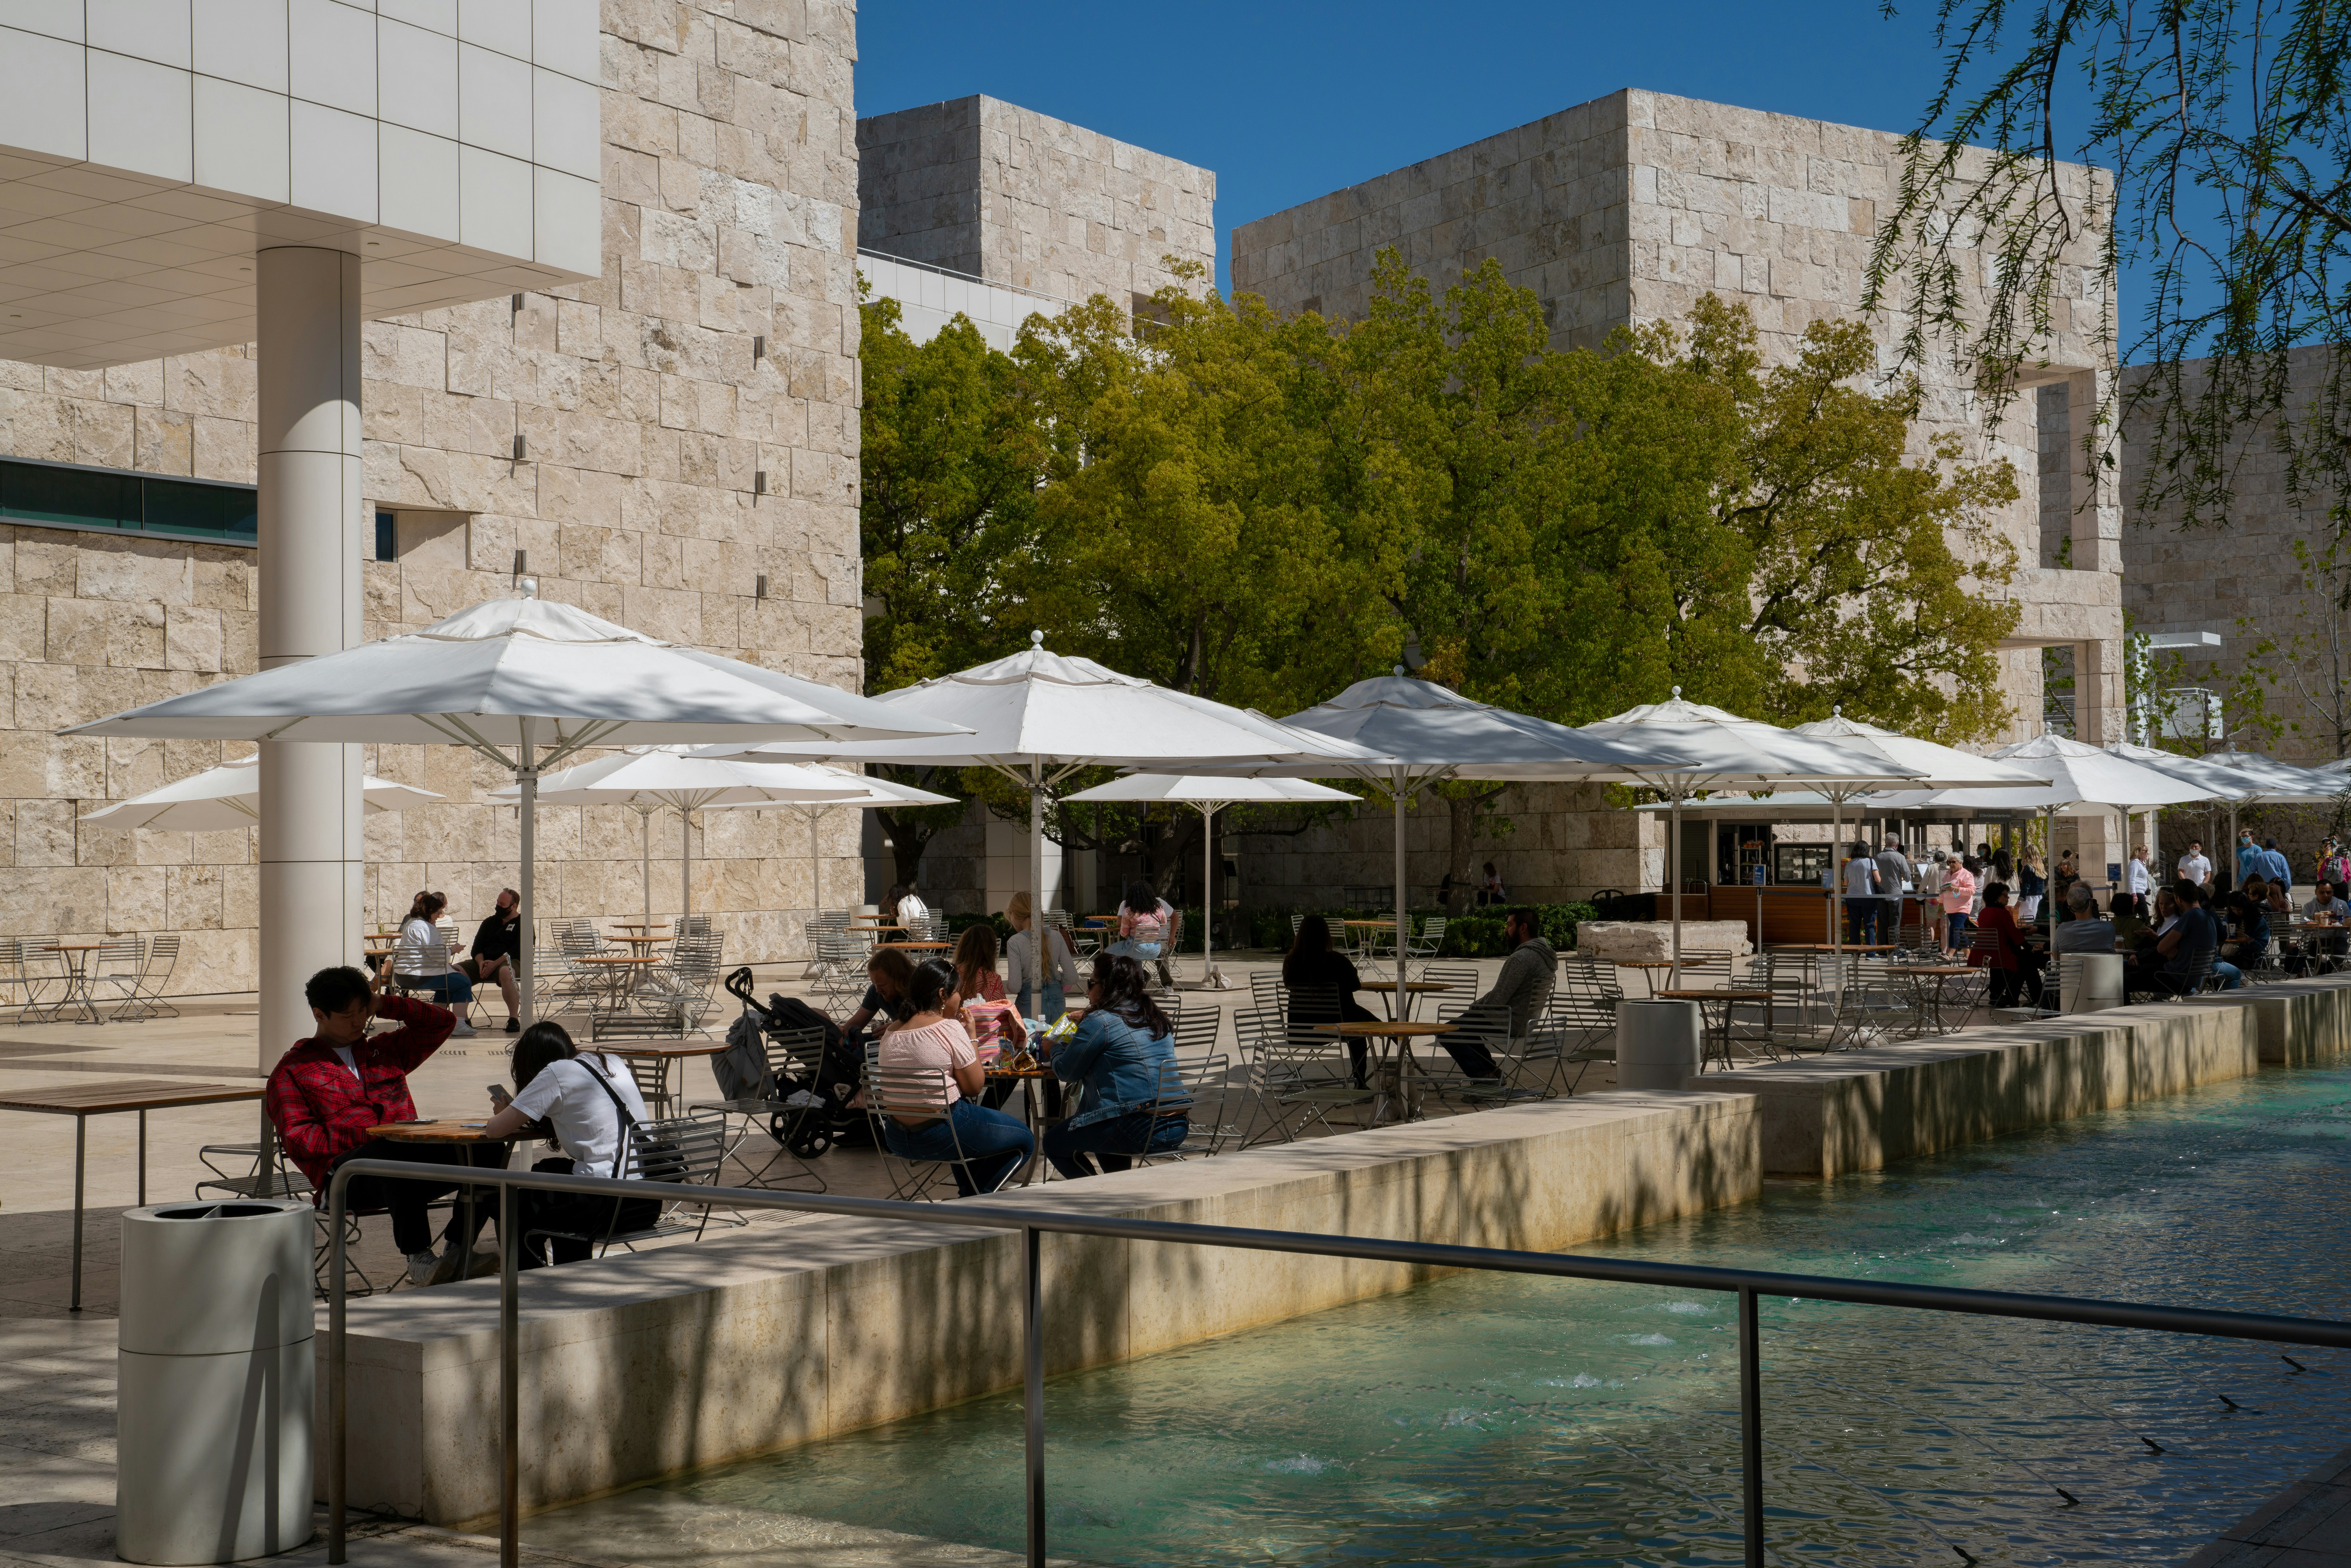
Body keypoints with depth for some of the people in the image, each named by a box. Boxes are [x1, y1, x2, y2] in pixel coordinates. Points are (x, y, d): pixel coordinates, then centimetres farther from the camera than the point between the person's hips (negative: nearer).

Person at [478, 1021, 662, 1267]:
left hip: (610, 1206, -7)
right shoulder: (614, 1064, 17)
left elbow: (494, 1130, 0)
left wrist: (503, 1113, 23)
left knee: (516, 1205, 19)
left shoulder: (556, 1074, -3)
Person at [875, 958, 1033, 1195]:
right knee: (1024, 1141, 12)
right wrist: (971, 1036, 1)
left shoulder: (891, 1034, 5)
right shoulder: (949, 1029, -15)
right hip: (940, 1136, -7)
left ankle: (968, 1193, 35)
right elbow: (975, 1086, -9)